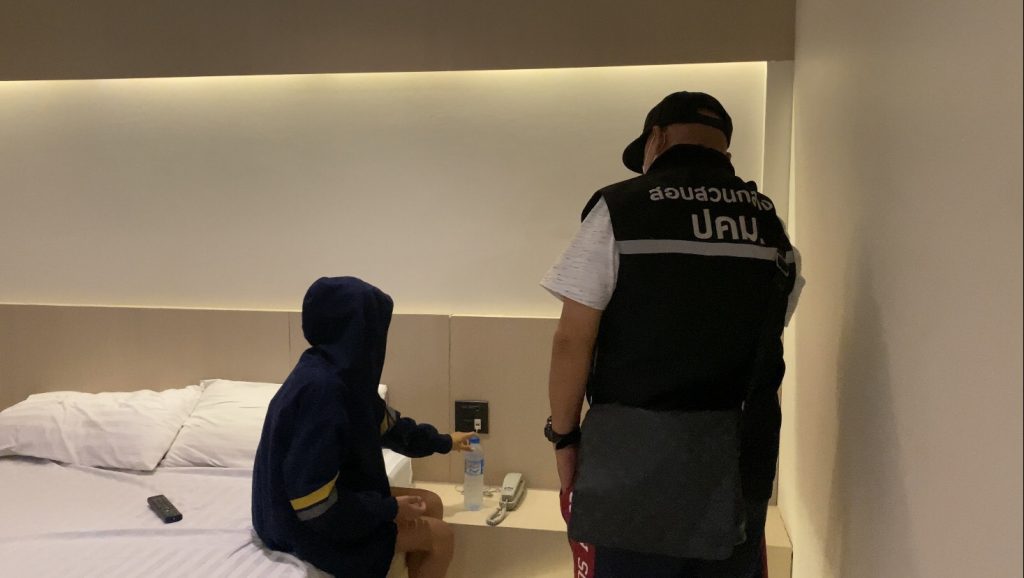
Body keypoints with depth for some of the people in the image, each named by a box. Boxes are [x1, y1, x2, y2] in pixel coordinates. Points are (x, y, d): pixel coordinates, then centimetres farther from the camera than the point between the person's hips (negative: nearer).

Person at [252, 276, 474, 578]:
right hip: (310, 525, -9)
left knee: (431, 504, 13)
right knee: (439, 536, -4)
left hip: (331, 501, 9)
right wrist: (391, 509, -18)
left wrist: (443, 442, 29)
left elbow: (384, 421, 17)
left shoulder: (341, 372, -3)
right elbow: (315, 505, -30)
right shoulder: (320, 388, -31)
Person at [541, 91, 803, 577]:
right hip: (741, 450, 5)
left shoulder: (621, 208, -7)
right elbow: (766, 344, 12)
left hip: (635, 447, -5)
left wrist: (563, 434, 0)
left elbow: (573, 340, -11)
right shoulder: (768, 222, 8)